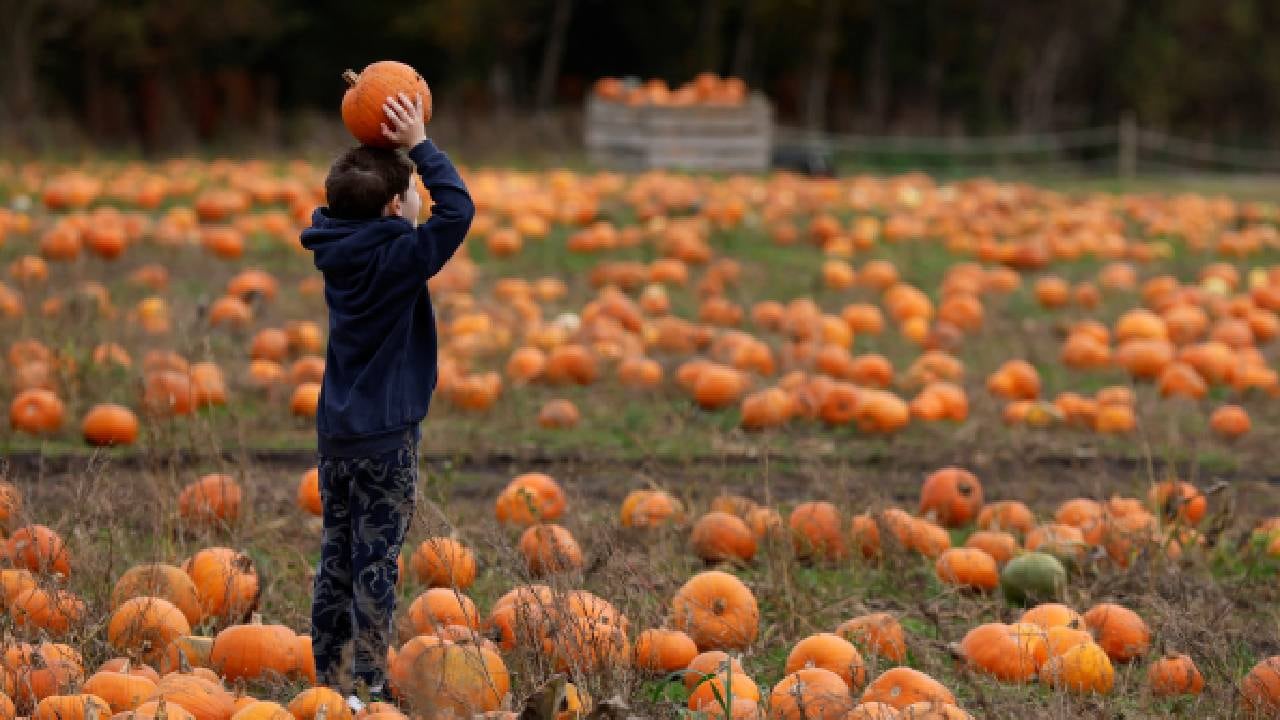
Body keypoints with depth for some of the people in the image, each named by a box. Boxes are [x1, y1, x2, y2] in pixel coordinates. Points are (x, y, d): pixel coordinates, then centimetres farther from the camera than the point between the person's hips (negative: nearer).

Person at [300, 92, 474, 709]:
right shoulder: (396, 259, -19)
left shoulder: (336, 247, 2)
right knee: (375, 564, -2)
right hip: (385, 436, -7)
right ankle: (370, 691, 1)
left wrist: (377, 141, 7)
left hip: (334, 430, 7)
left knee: (337, 558, 12)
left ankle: (327, 681, 17)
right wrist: (419, 144, -17)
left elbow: (351, 202, 21)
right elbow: (458, 210, -23)